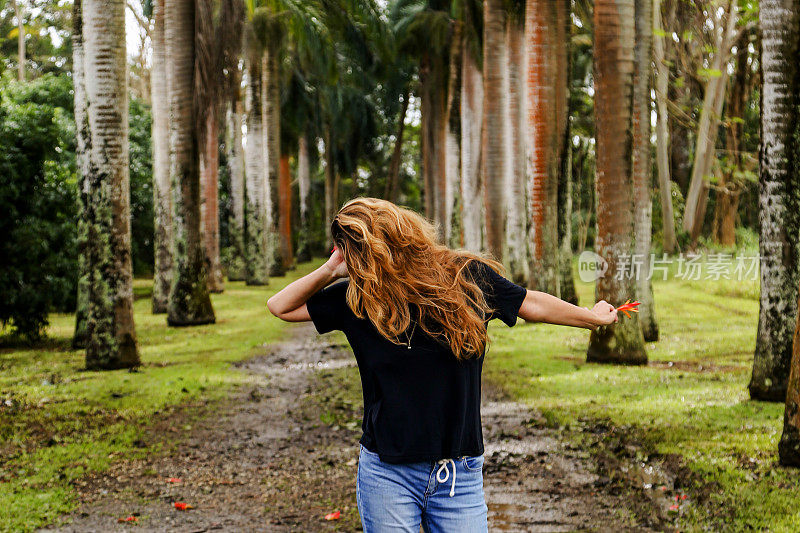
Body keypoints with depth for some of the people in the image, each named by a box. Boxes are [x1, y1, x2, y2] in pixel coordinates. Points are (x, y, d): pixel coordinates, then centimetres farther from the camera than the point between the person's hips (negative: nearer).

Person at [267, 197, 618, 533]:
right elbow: (280, 306, 5)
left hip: (460, 477, 0)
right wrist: (331, 269, -8)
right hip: (387, 475, 0)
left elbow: (532, 304, 12)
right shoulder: (357, 297, -1)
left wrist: (592, 317, 24)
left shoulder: (469, 277, -4)